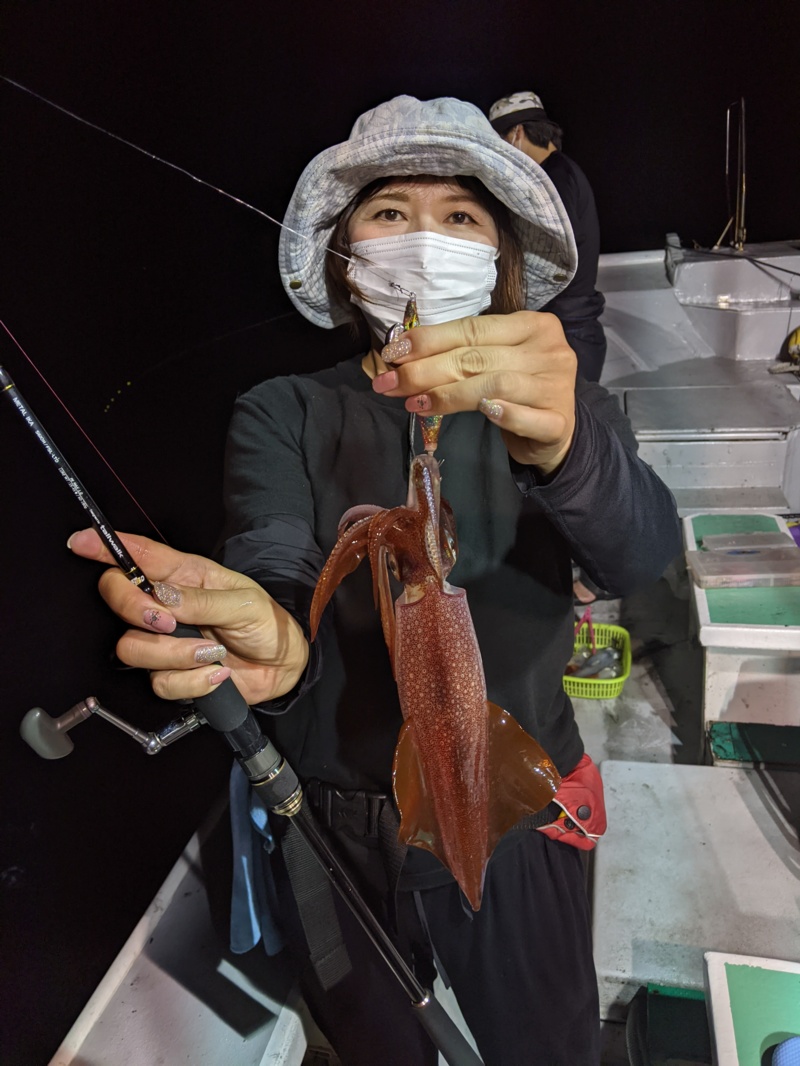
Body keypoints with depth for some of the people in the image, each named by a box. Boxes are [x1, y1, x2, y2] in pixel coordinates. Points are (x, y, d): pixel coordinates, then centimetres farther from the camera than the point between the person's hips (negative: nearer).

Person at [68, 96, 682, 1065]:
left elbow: (644, 555, -23)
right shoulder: (281, 415, -6)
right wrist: (271, 637, -48)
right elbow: (276, 561, -23)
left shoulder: (560, 406, -5)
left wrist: (561, 445, -46)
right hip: (333, 830, 0)